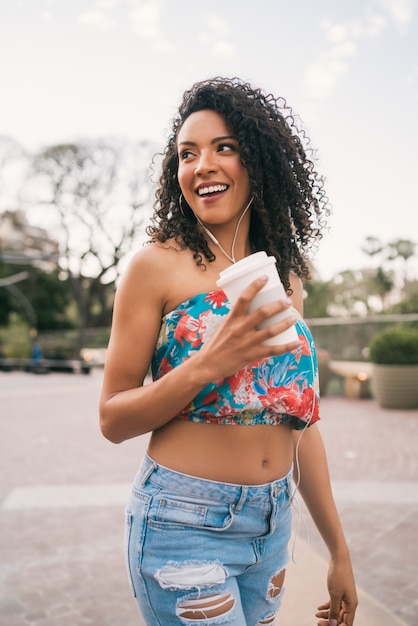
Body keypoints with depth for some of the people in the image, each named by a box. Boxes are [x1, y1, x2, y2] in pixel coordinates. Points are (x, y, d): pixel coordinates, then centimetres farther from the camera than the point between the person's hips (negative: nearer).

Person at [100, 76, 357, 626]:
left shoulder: (285, 277, 5)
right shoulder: (158, 265, -10)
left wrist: (339, 551, 12)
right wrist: (206, 365, -25)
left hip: (273, 524, 5)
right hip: (185, 523, -5)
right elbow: (112, 420, -8)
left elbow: (302, 421, 9)